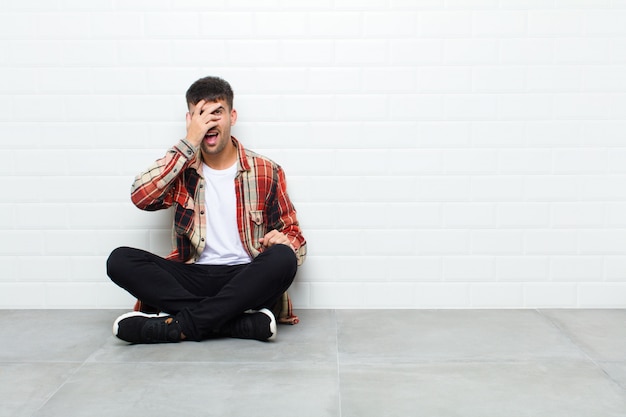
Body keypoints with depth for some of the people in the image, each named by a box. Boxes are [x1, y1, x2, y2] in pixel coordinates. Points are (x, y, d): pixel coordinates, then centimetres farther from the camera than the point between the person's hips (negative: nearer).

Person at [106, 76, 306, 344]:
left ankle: (180, 325, -26)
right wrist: (188, 143, -12)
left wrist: (283, 241, -18)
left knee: (283, 258, -32)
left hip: (246, 280, -1)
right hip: (194, 277, 2)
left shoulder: (265, 171, 5)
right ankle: (244, 322, -29)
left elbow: (293, 236, 8)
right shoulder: (182, 170, 8)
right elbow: (140, 197, -11)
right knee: (119, 260, -21)